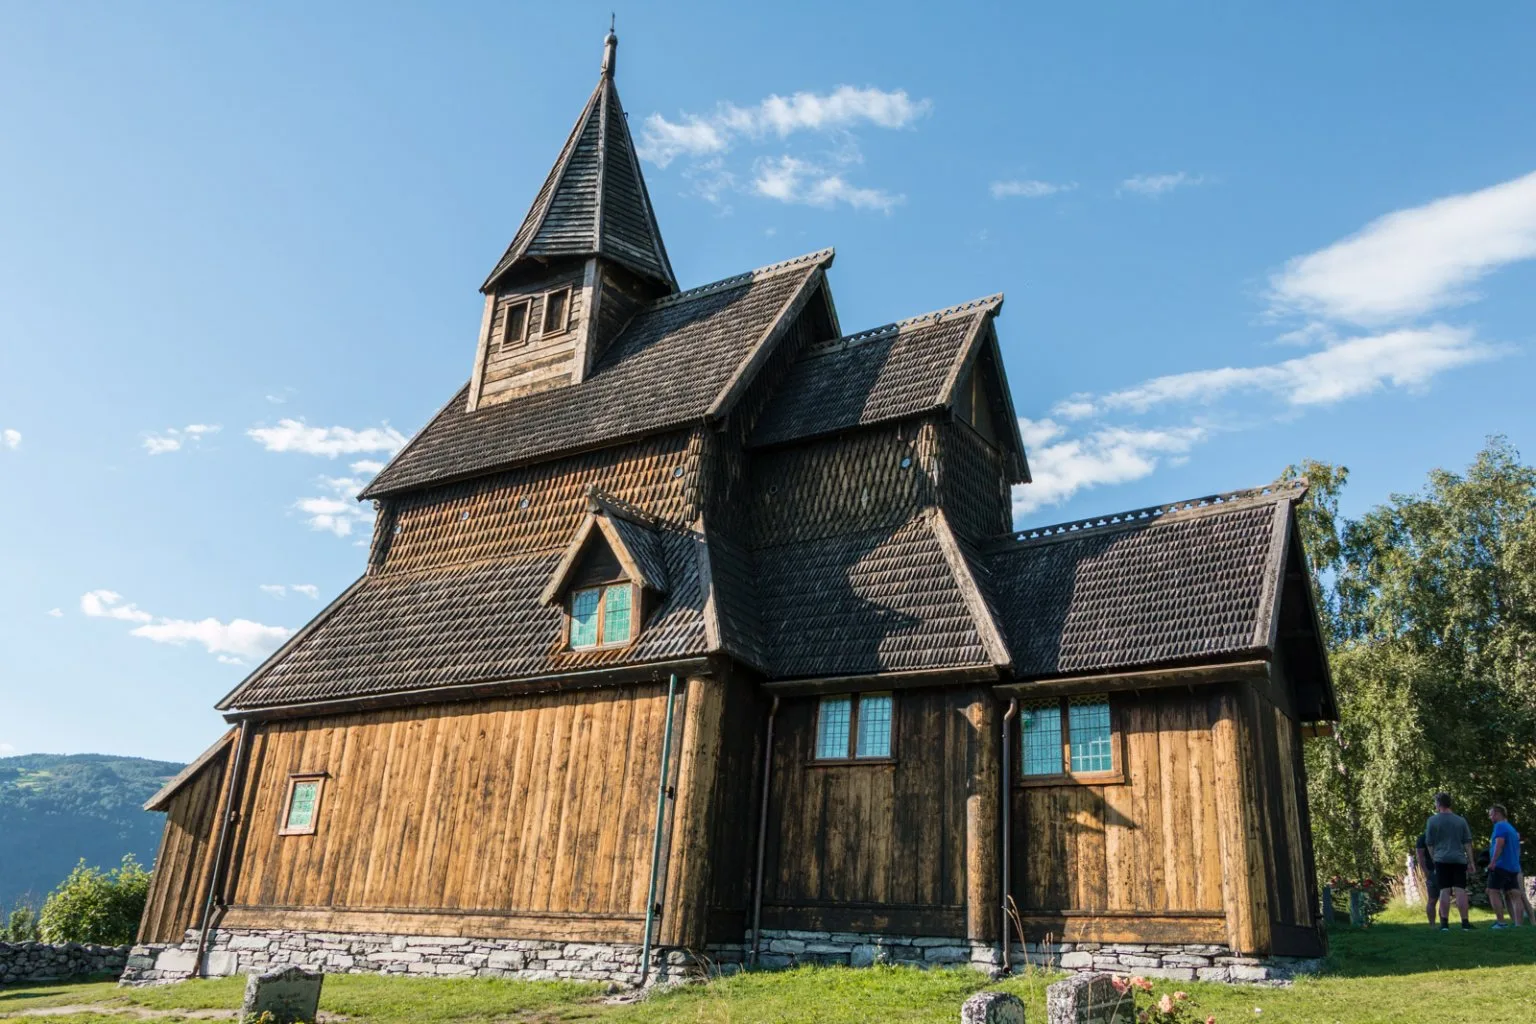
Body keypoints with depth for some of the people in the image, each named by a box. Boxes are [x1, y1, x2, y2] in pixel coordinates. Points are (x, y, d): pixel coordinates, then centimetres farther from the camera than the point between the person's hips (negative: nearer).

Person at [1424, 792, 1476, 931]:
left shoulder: (1432, 820, 0)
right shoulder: (1461, 820, 7)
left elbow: (1429, 843, 3)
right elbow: (1467, 843, 5)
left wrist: (1434, 859, 15)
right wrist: (1471, 862, 8)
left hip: (1442, 859, -1)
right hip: (1459, 859, 1)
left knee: (1445, 890, 0)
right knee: (1460, 890, 0)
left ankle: (1445, 923, 0)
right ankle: (1465, 922, -1)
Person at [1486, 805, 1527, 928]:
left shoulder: (1499, 826, -6)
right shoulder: (1512, 828, 22)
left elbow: (1499, 843, -19)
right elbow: (1516, 847, 28)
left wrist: (1493, 862, -23)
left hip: (1501, 865, -9)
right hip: (1513, 867, 9)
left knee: (1493, 892, -7)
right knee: (1514, 895, 3)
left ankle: (1500, 922, -15)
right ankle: (1519, 924, -3)